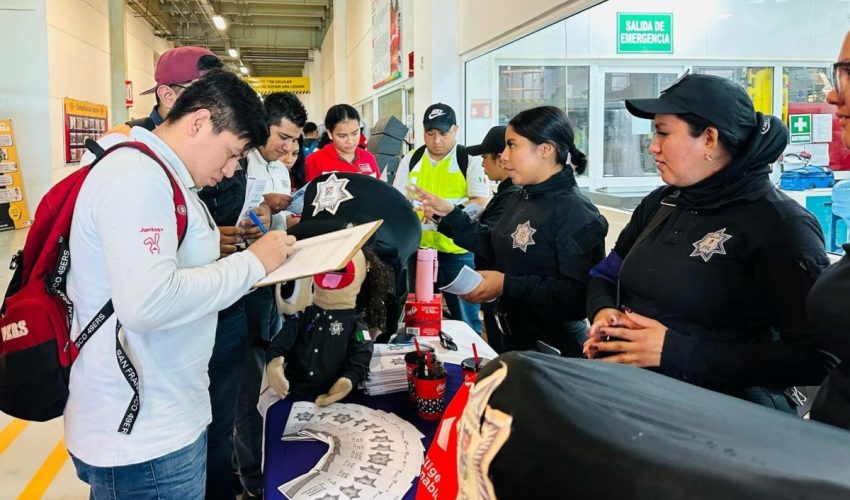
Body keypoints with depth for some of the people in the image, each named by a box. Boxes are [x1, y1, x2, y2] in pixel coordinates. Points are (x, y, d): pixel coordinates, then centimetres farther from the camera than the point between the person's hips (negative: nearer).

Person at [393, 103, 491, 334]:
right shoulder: (411, 160, 9)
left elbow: (480, 203, -10)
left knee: (465, 319, 2)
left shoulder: (470, 160, -2)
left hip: (458, 249, -3)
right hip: (419, 248, 4)